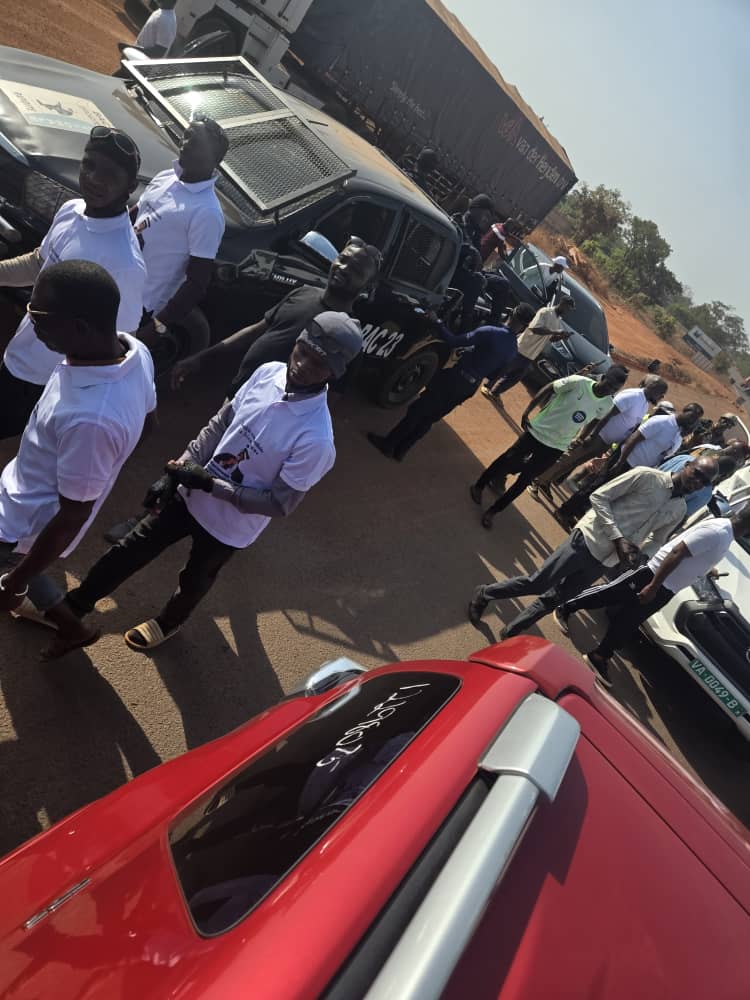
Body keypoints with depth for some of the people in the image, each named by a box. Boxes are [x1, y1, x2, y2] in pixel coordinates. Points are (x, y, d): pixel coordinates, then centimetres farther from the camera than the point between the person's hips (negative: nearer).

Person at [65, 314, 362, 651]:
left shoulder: (316, 439, -32)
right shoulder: (268, 372, -15)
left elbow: (280, 503, -23)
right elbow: (219, 425, -3)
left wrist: (211, 484, -24)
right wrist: (174, 473, -7)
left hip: (228, 526, -4)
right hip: (192, 495, 5)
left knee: (194, 581, 23)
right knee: (131, 550, 18)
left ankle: (167, 623, 58)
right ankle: (71, 607, 44)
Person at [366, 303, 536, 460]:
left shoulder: (491, 333, -19)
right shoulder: (513, 350, 2)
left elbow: (455, 343, -19)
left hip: (455, 378, -6)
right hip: (470, 387, 6)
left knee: (417, 410, 7)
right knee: (429, 418, 17)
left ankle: (388, 444, 15)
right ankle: (399, 451, 22)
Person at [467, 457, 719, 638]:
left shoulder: (679, 511, 11)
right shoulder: (647, 476, -8)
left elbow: (656, 541, 21)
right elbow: (599, 497, -10)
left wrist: (638, 554, -2)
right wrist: (618, 538, -18)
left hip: (605, 560, 6)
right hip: (587, 540, -6)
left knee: (555, 598, 10)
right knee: (537, 583, -6)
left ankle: (510, 633, 23)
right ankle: (484, 594, 15)